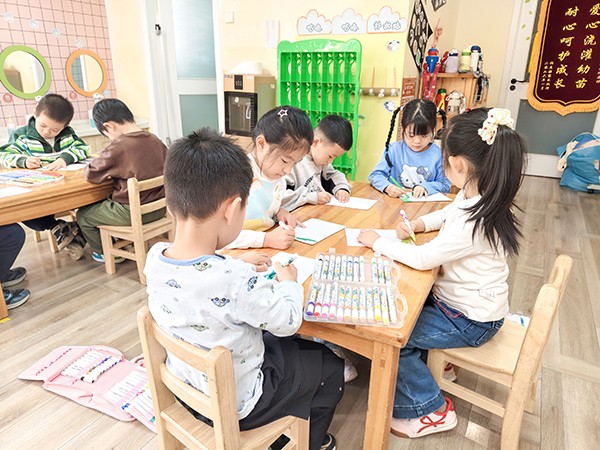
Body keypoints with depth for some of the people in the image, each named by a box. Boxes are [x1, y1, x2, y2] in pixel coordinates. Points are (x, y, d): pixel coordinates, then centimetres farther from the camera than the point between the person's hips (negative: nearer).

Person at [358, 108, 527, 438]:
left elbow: (423, 259, -30)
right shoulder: (474, 197, -4)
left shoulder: (475, 221, -34)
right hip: (457, 298, 9)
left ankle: (431, 410, 12)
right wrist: (419, 223, 0)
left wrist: (377, 242, -17)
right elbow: (446, 214, 18)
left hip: (469, 320, -9)